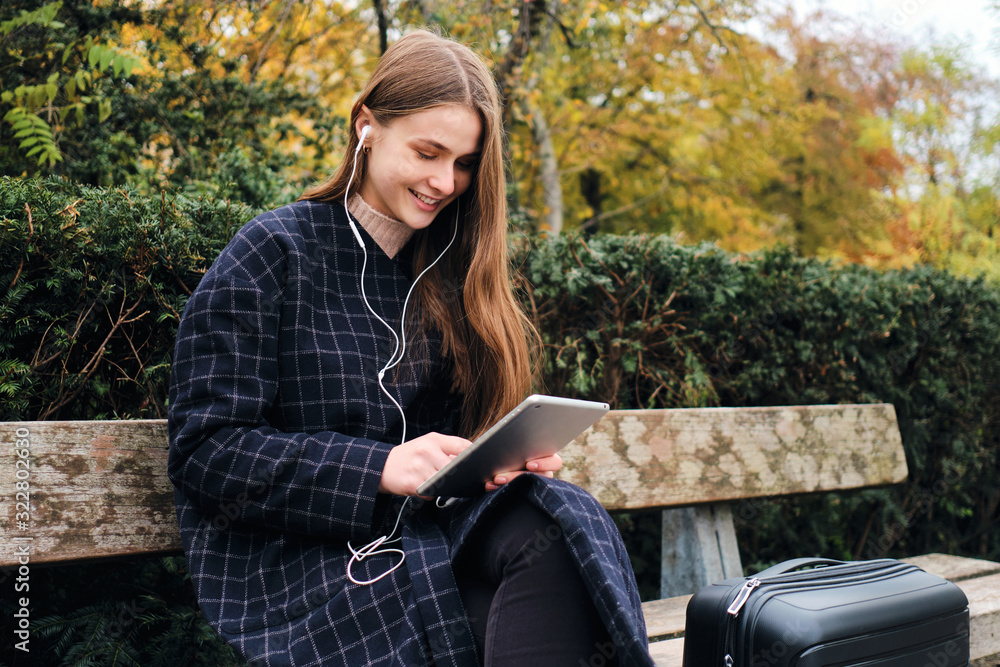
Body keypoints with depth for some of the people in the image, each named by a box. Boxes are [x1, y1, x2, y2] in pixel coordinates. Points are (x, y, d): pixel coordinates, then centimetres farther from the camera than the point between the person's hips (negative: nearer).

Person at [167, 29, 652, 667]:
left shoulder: (450, 273, 16)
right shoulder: (273, 254, -1)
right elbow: (203, 450, -8)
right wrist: (379, 468, -19)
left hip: (430, 530, 6)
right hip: (293, 559, -5)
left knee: (560, 523, -28)